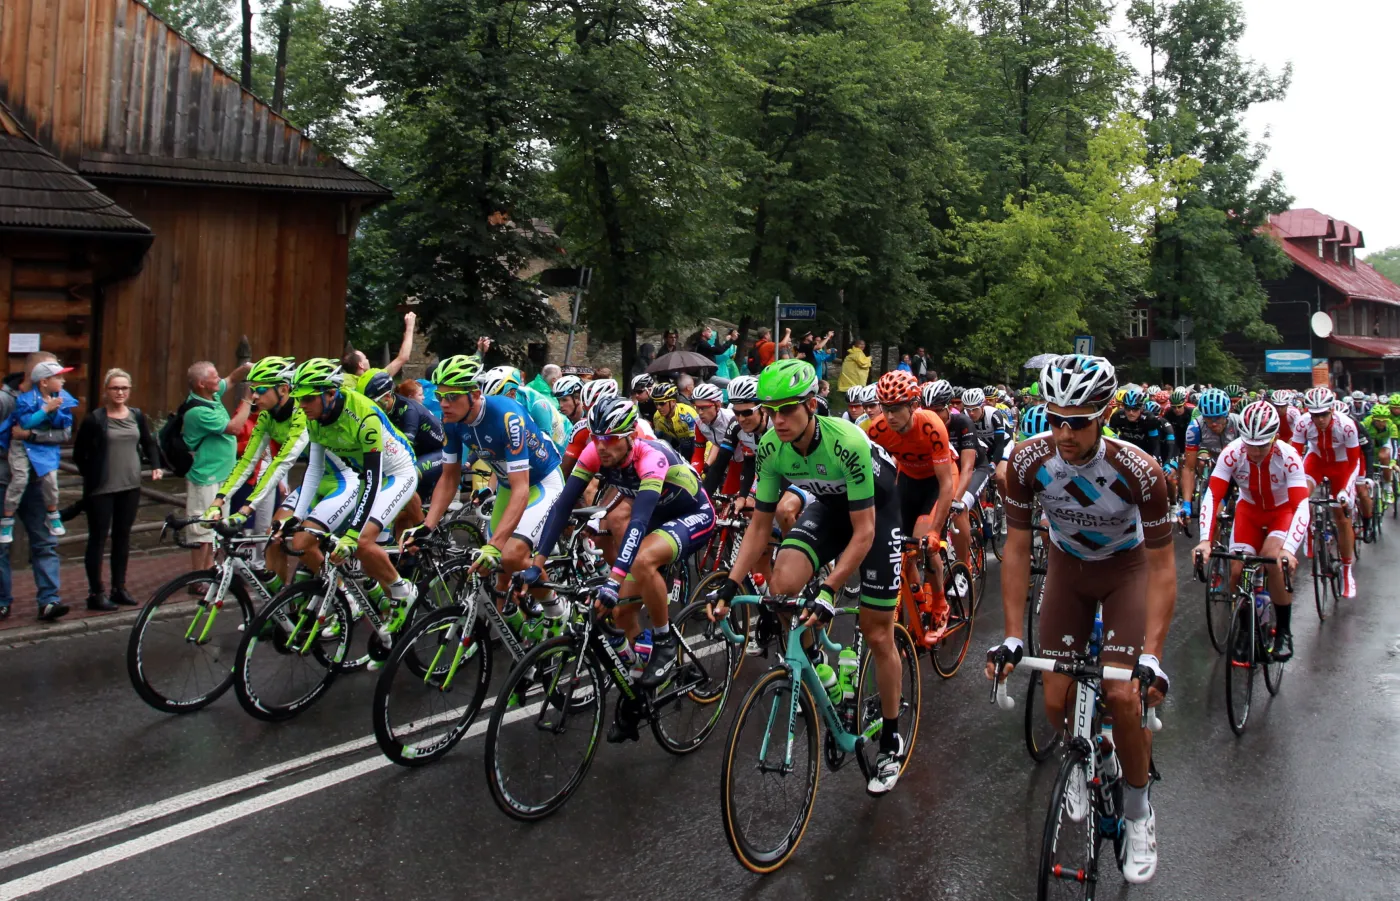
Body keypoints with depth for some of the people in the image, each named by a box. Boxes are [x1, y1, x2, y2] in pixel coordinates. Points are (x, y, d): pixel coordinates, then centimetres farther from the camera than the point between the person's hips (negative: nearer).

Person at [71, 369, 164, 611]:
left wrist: (155, 466, 5)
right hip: (101, 489, -4)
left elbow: (149, 443, 19)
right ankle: (95, 593, 7)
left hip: (131, 487, 5)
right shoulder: (94, 419, -7)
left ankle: (119, 588, 21)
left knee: (123, 537, 12)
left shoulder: (137, 416, 6)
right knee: (98, 538, 1)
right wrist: (91, 476, -6)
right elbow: (79, 454, -2)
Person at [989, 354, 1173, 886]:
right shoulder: (1029, 460, -27)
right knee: (1056, 701, -1)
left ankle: (1138, 812, 9)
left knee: (1122, 695, -17)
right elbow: (1016, 549, -17)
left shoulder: (1139, 471, -33)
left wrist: (1152, 655, -33)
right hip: (1067, 566, 3)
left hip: (1127, 568, -2)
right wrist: (1012, 637, -20)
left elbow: (1162, 567, -25)